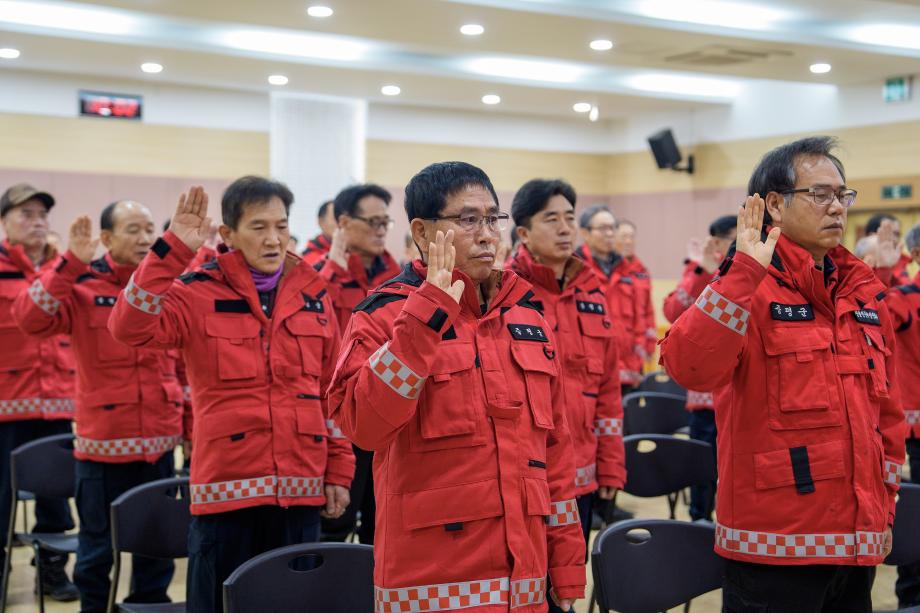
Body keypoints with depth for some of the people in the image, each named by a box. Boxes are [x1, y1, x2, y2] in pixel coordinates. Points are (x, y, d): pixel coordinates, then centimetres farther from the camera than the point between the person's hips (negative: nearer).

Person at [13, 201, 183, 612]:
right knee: (98, 547, 8)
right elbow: (30, 319, -22)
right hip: (103, 442, -3)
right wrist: (71, 263, -26)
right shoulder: (82, 285, -5)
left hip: (160, 443, 3)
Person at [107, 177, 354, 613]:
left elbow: (333, 392, 11)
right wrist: (173, 250, -24)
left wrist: (338, 470, 8)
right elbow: (130, 328, -20)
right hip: (227, 486, -3)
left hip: (301, 487, 3)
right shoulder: (198, 293, -3)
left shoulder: (313, 295, 8)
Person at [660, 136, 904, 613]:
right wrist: (744, 273, -29)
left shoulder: (865, 293, 10)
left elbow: (886, 409, 18)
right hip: (775, 544, -6)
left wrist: (885, 505, 15)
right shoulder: (750, 290, -9)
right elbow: (688, 367, -27)